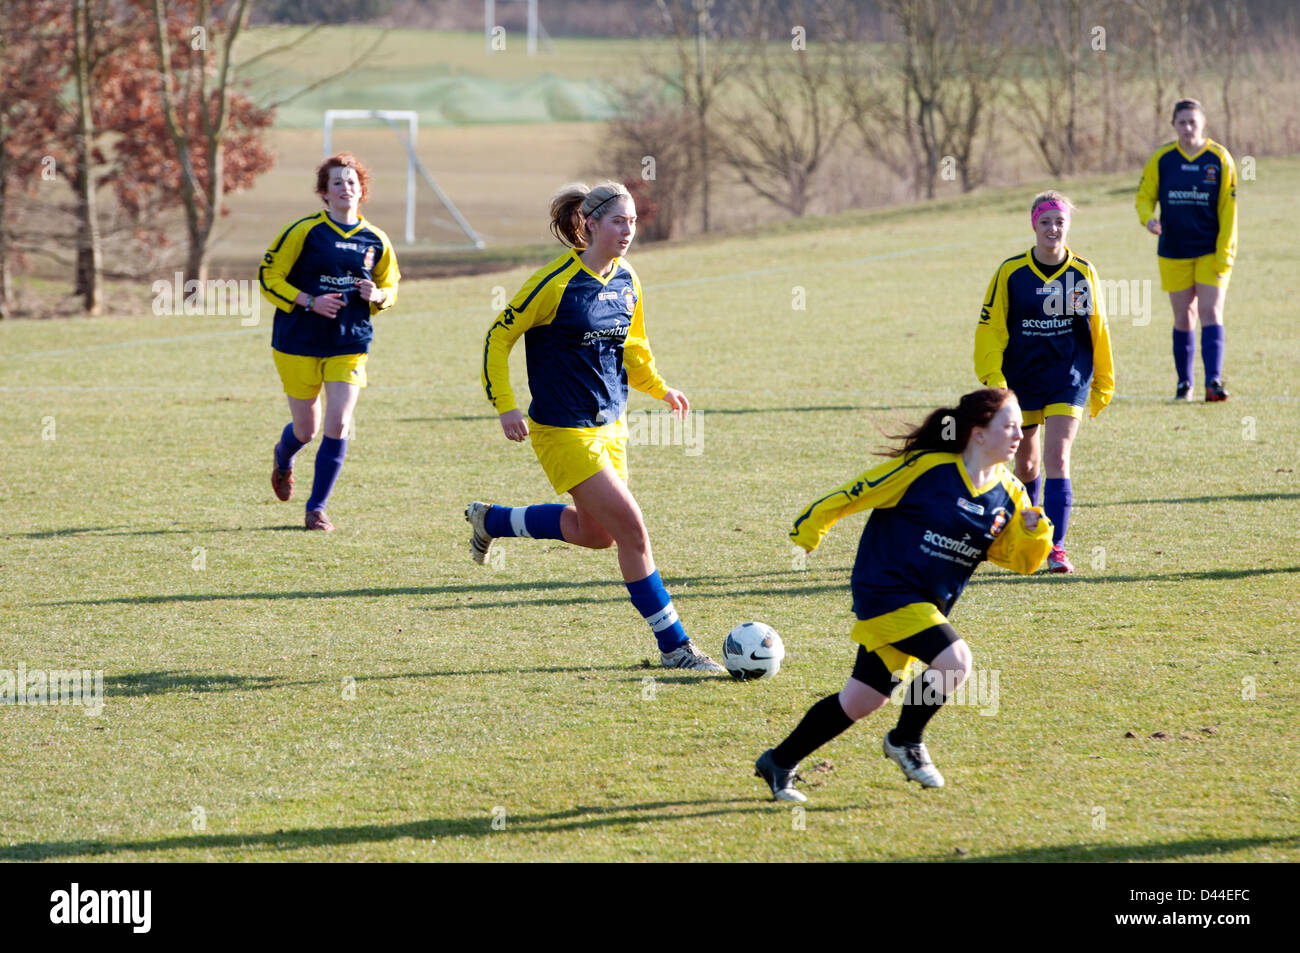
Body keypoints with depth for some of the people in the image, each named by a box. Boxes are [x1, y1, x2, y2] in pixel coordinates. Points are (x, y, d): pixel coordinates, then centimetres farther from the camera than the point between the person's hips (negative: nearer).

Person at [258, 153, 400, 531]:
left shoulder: (375, 241, 5)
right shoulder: (304, 231, -7)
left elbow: (390, 286, 19)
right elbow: (268, 277, -5)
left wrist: (377, 296, -5)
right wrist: (309, 302, -17)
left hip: (349, 346, 2)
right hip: (299, 344, -2)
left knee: (338, 425, -11)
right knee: (306, 429, 7)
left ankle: (316, 508, 1)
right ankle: (283, 460, 45)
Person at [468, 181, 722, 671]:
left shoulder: (627, 281, 4)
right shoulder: (556, 282, -18)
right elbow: (499, 337, -10)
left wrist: (659, 388, 8)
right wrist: (505, 406, -15)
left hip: (610, 424, 8)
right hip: (564, 431, -8)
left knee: (595, 532, 19)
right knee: (631, 530, -11)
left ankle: (490, 520, 39)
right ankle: (673, 646, -2)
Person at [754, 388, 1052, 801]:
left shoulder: (1008, 493, 3)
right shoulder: (926, 468, -15)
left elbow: (1021, 560, 7)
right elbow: (855, 494, -7)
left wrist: (1036, 533, -14)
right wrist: (808, 531, 0)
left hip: (925, 605, 7)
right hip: (886, 590, -7)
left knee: (860, 701, 11)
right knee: (954, 661, -24)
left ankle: (779, 764, 27)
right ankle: (906, 740, 0)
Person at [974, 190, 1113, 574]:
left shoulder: (1083, 273, -2)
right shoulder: (1011, 272, -6)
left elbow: (1097, 328, 7)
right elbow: (990, 327, -3)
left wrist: (1103, 383, 11)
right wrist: (993, 380, -10)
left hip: (1068, 379, -1)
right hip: (1021, 378, 1)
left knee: (1057, 458, -15)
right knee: (1026, 462, 13)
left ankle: (1056, 547, -16)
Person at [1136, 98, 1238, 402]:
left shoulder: (1220, 159, -4)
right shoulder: (1162, 159, 0)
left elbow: (1228, 210, -3)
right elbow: (1144, 197, 7)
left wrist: (1224, 254, -8)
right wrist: (1148, 218, -17)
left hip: (1211, 251, -2)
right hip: (1174, 252, 2)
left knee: (1210, 313, -12)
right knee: (1184, 317, 6)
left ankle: (1213, 381, -19)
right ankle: (1184, 383, 17)